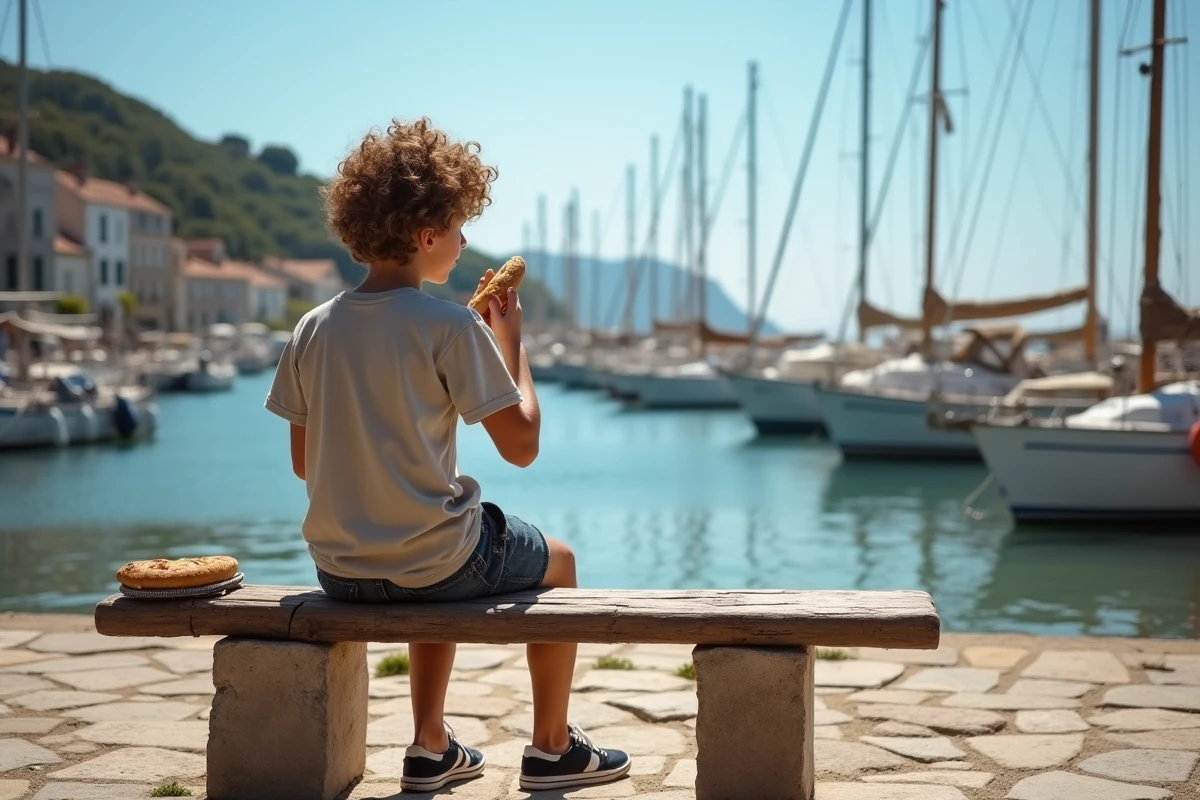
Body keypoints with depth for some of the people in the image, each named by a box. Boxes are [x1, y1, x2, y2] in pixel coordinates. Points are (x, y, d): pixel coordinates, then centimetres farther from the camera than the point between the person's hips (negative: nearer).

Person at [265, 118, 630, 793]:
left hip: (338, 571, 6)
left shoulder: (312, 330, 0)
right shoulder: (452, 327, -16)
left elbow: (304, 463, 7)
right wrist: (512, 343, -1)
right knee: (558, 560, 25)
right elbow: (522, 446, -13)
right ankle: (553, 749, 34)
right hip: (431, 565, -5)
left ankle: (431, 748, 39)